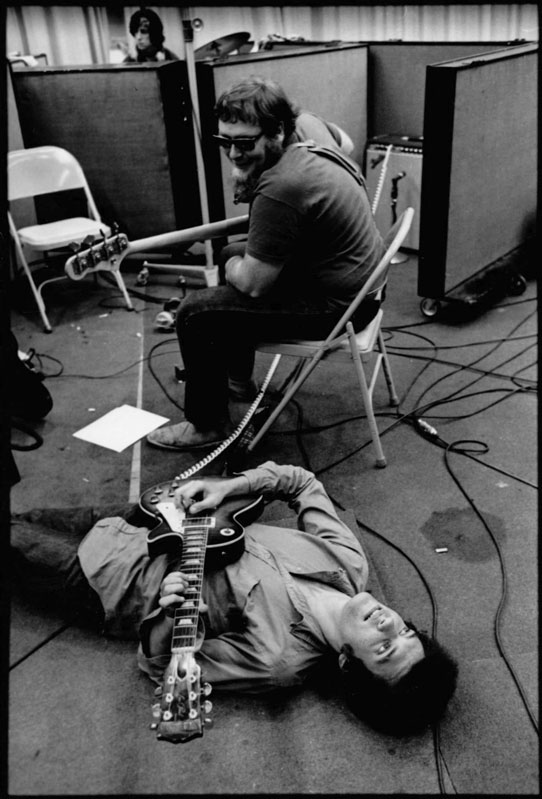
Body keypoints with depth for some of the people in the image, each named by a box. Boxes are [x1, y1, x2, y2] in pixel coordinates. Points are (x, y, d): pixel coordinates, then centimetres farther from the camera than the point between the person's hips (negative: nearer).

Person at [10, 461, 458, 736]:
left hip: (125, 579, -5)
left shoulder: (281, 660, -32)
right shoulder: (349, 559, -20)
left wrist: (167, 614, -43)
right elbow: (303, 482, -6)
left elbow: (160, 665, -23)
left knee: (20, 542, 11)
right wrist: (227, 488, -19)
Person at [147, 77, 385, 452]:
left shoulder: (281, 188, -27)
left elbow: (254, 284, -20)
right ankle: (237, 378, 41)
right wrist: (246, 187, 1)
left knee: (195, 312, -7)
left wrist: (232, 265, 0)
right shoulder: (312, 151, 4)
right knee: (237, 257, 28)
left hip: (336, 307, -10)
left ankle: (208, 425, 11)